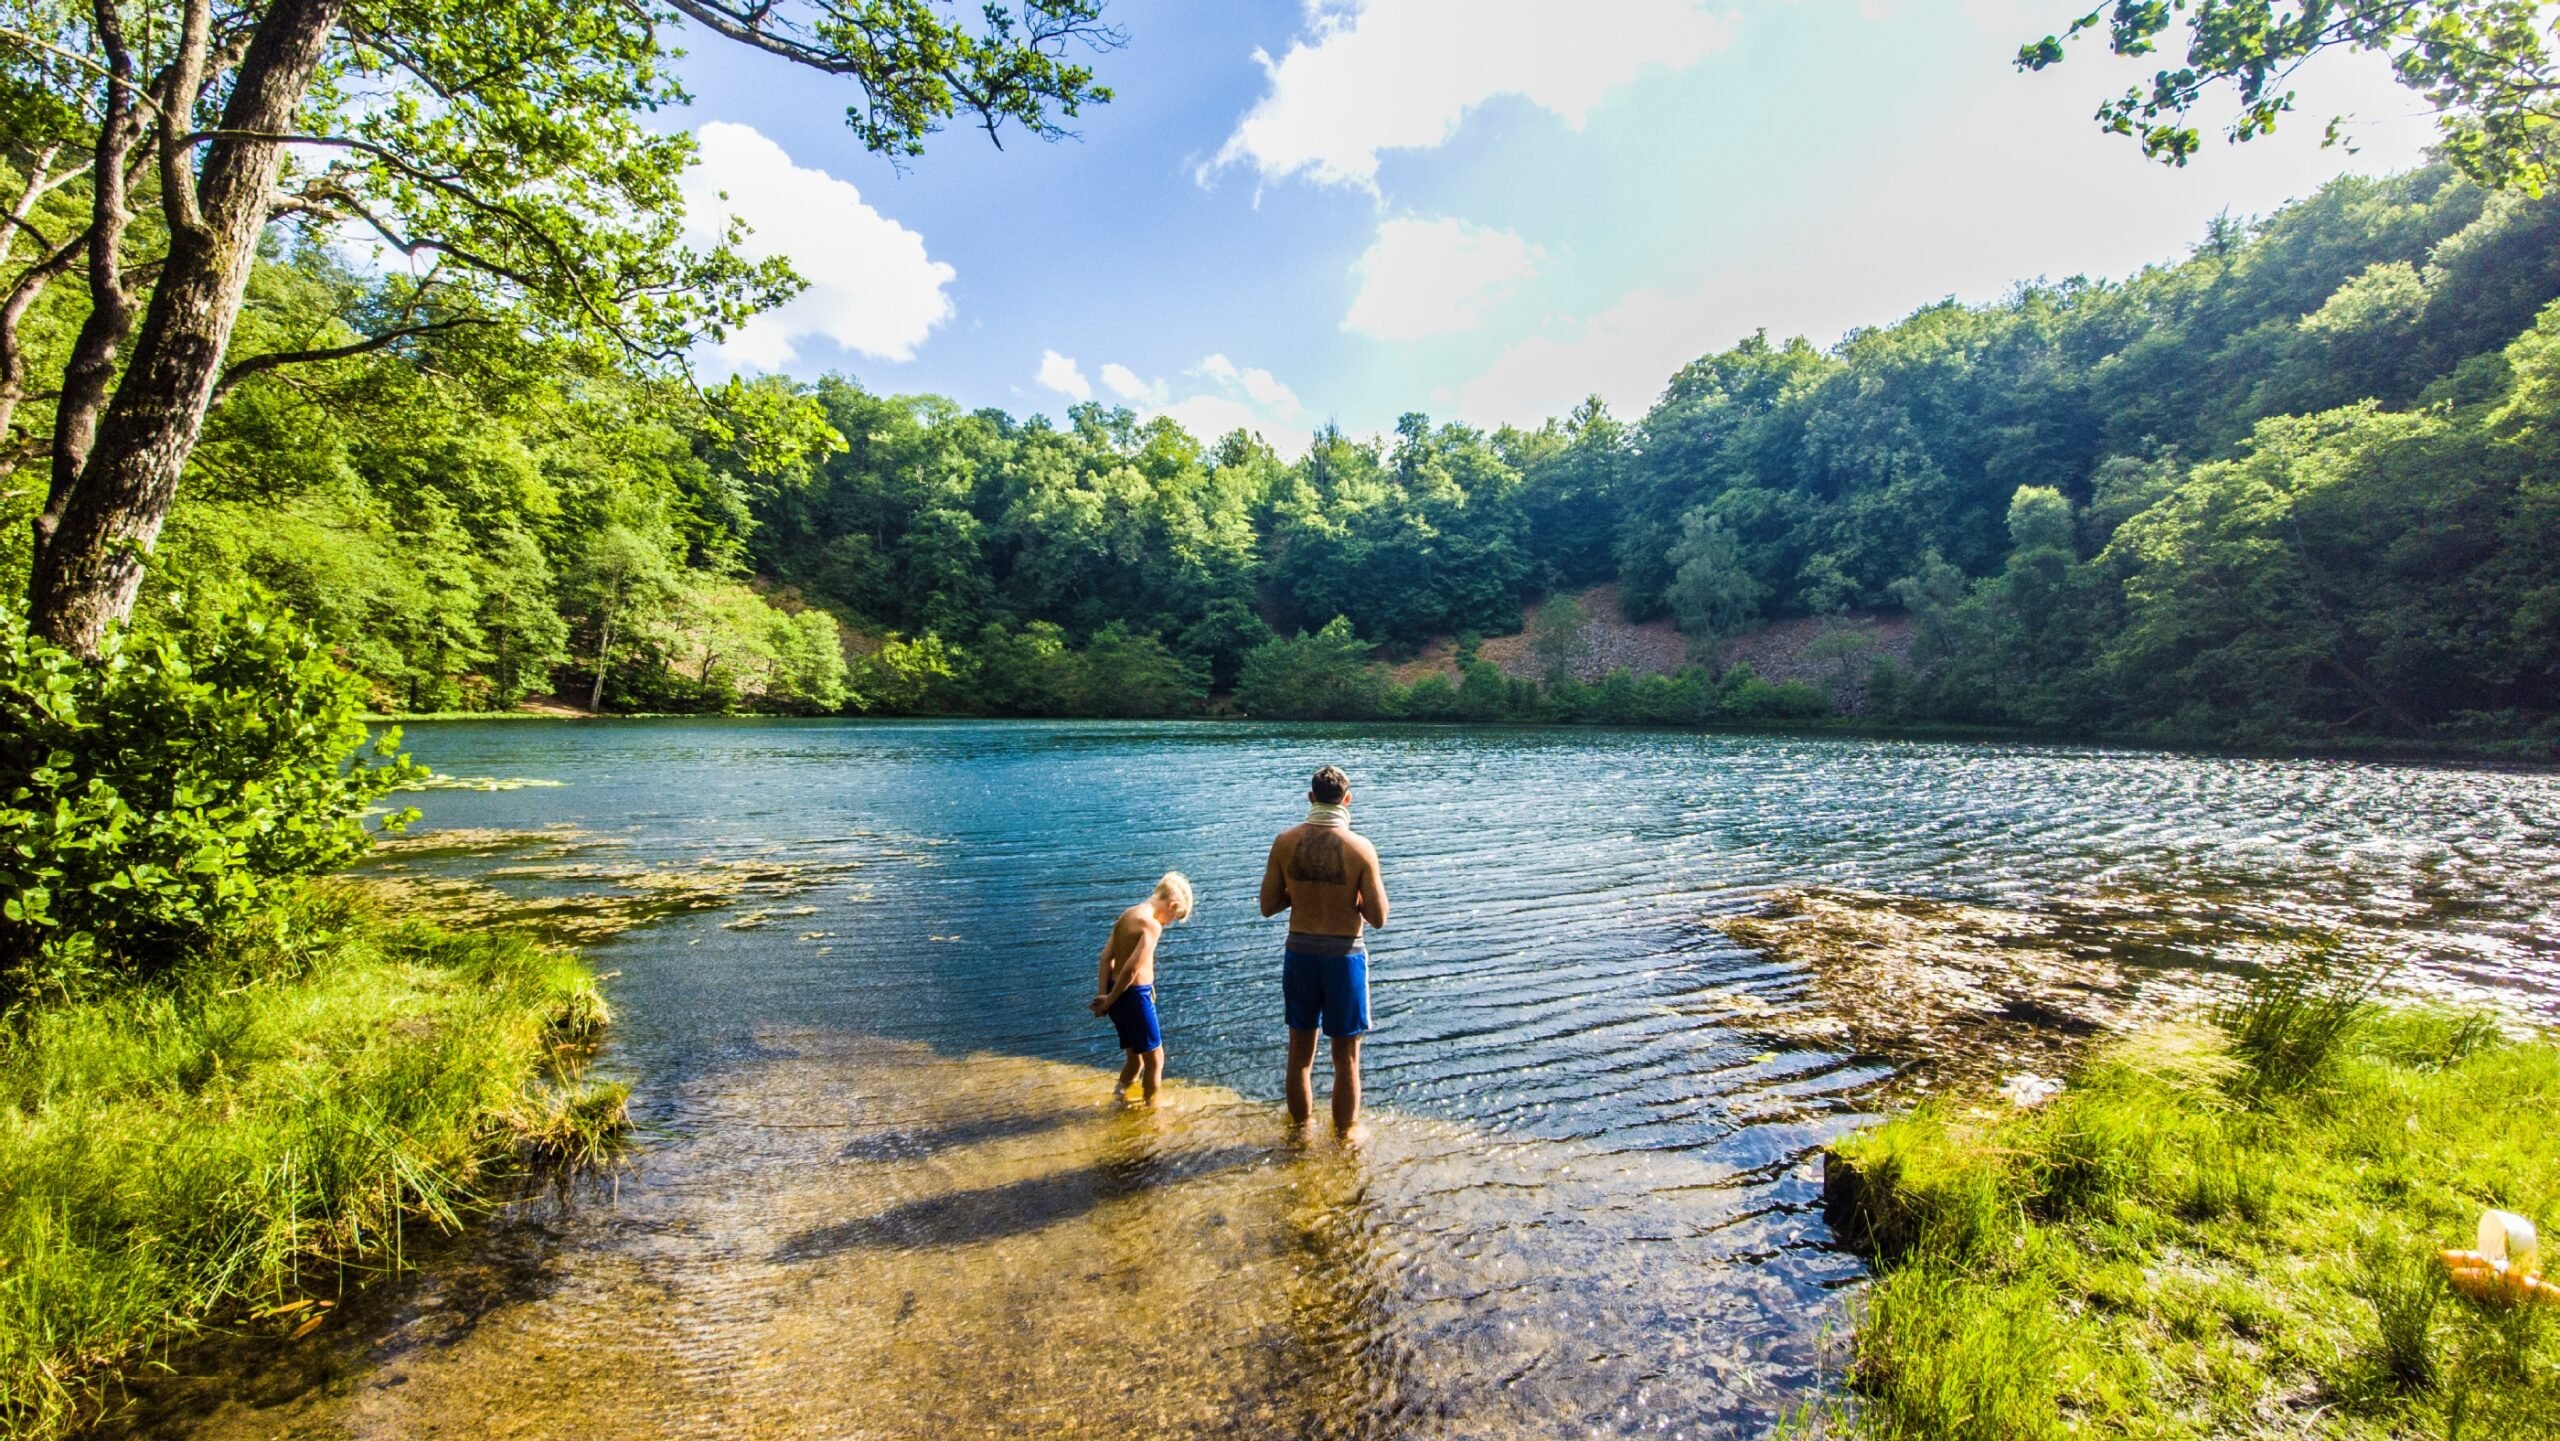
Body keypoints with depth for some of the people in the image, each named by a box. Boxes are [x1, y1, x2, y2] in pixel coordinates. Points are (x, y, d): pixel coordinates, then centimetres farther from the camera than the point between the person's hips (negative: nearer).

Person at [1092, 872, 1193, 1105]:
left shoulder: (1128, 914, 9)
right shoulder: (1152, 924, -17)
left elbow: (1107, 957, 3)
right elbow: (1132, 968, -22)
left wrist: (1102, 995, -3)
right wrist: (1110, 999, -11)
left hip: (1118, 995, 8)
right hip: (1135, 995, -8)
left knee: (1136, 1059, 22)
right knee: (1155, 1059, 11)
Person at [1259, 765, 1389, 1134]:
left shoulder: (1285, 842, -7)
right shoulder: (1360, 849, -14)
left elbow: (1268, 906, -1)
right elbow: (1378, 918, -12)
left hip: (1299, 952, 3)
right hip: (1344, 955, -3)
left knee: (1300, 1048, 19)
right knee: (1346, 1054, 13)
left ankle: (1300, 1125, 36)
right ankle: (1346, 1132, 27)